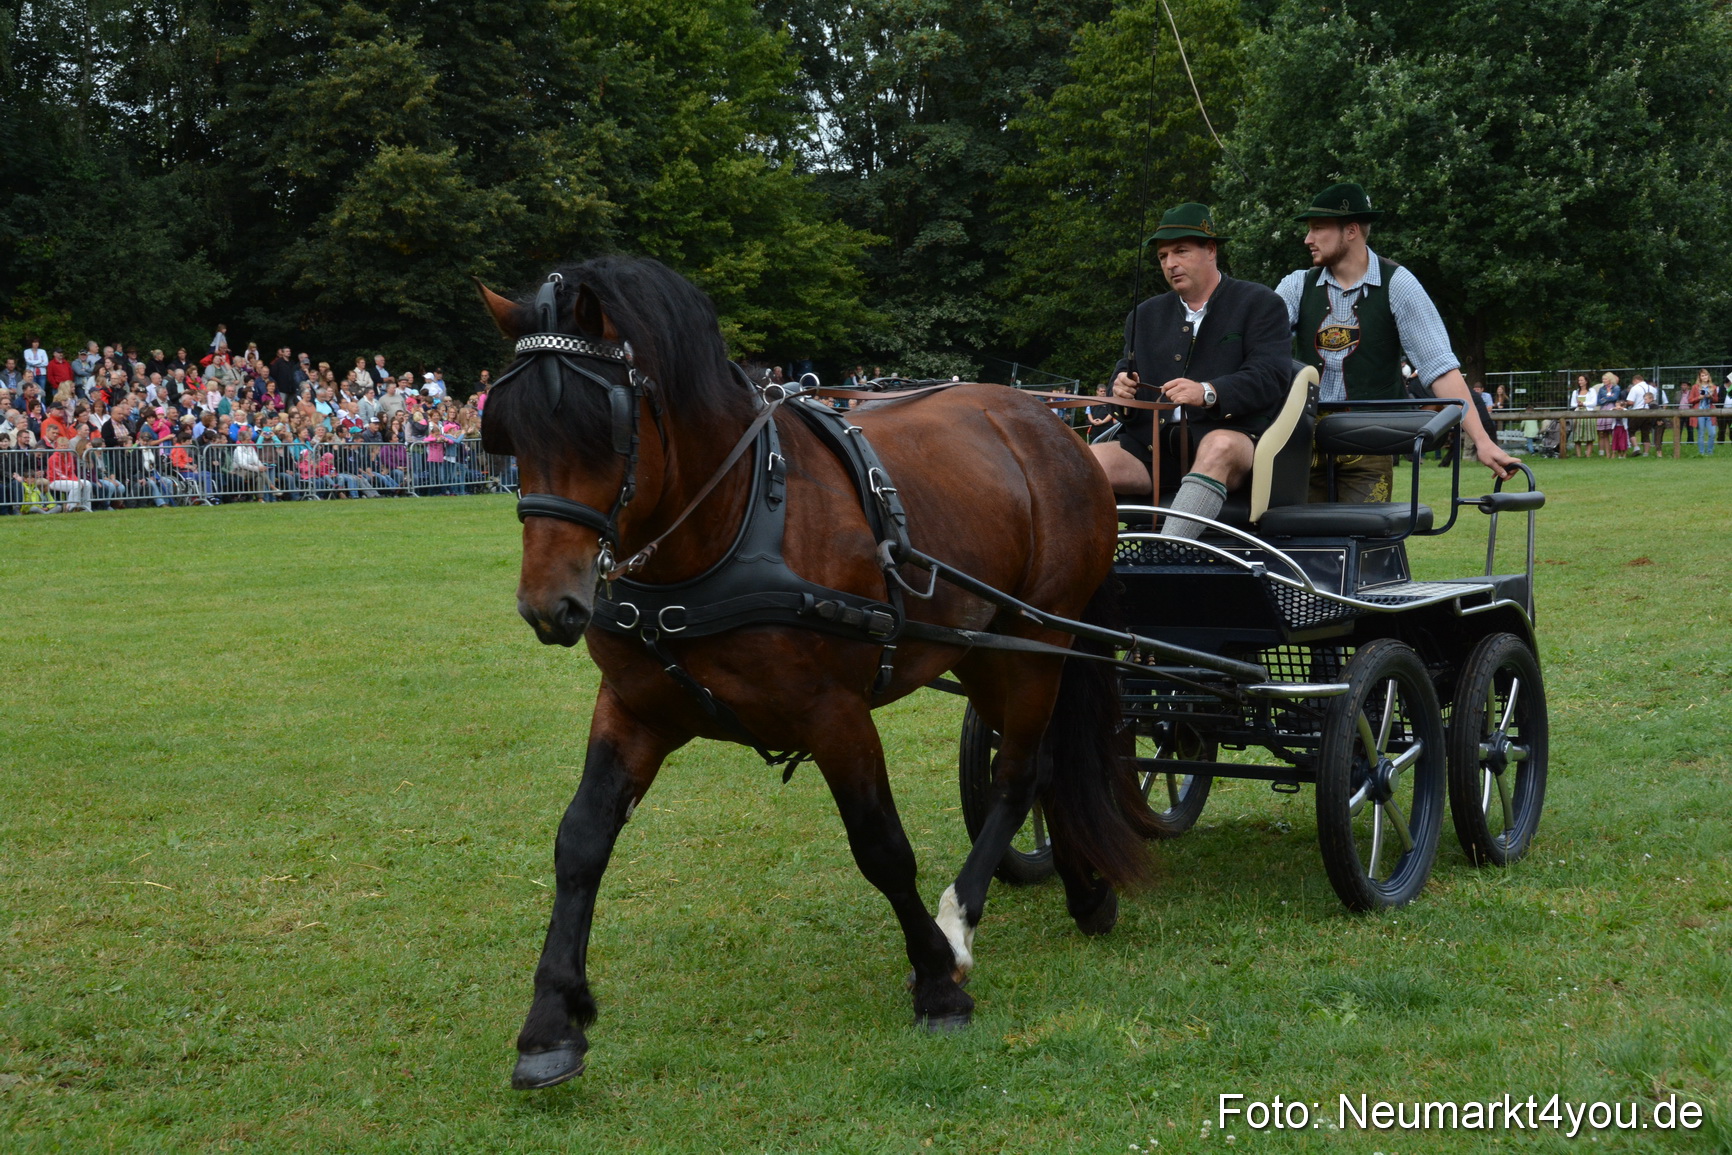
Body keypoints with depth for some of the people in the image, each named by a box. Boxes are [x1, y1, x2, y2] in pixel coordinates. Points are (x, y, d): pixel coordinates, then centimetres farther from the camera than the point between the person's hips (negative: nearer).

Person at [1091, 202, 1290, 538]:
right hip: (1151, 445, 5)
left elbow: (1271, 378, -6)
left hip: (1229, 437, -5)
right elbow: (1125, 373, 23)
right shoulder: (1145, 315, 25)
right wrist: (1121, 388, -3)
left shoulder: (1259, 304, 8)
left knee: (1219, 448, -40)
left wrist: (1208, 393, -23)